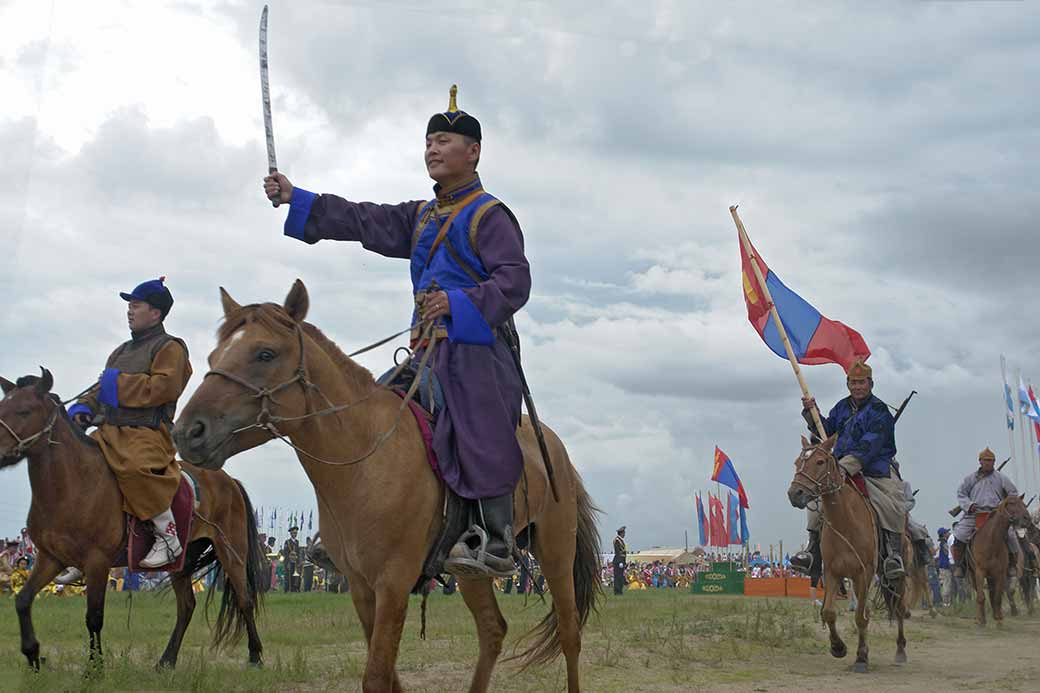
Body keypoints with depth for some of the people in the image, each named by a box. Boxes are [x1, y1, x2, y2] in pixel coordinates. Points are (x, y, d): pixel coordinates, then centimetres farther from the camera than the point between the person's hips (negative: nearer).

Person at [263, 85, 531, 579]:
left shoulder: (489, 215, -4)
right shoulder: (422, 217, 22)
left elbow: (515, 281, -14)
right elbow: (365, 221, 16)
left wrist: (459, 303, -27)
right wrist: (295, 199, 11)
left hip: (475, 347, -9)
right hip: (429, 351, 9)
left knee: (480, 436, -14)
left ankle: (495, 542, -13)